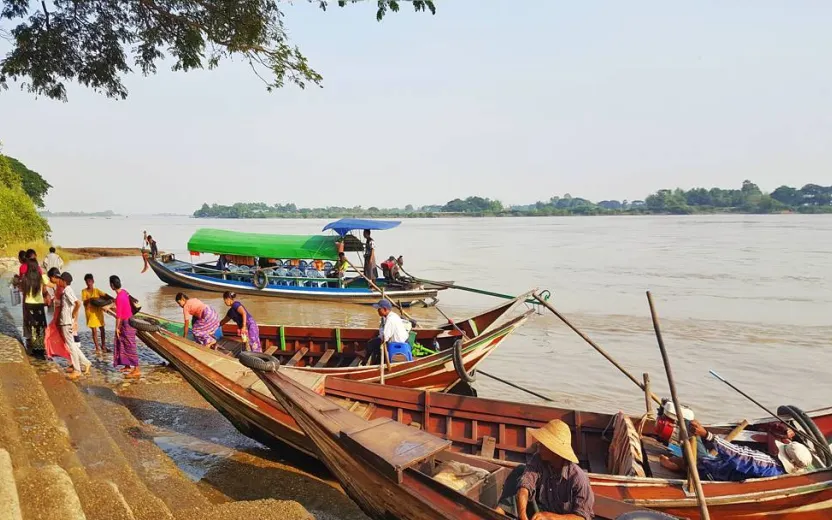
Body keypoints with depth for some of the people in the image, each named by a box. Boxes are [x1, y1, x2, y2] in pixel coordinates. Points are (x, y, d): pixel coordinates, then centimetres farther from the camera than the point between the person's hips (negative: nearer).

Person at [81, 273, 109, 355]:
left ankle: (103, 347, 21)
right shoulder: (84, 291, -2)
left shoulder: (97, 290, 4)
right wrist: (89, 300, -29)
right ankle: (97, 348, 6)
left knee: (102, 329, 9)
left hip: (99, 311, 3)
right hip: (90, 312, -3)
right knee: (94, 330, -1)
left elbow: (105, 295, -9)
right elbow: (84, 303, -8)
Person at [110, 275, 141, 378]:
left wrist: (117, 328, -10)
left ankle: (136, 370, -4)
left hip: (127, 323, -10)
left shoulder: (119, 298, -23)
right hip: (128, 321, 10)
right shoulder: (124, 292, 4)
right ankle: (127, 366, 26)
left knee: (130, 346, -6)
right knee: (123, 345, 18)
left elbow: (118, 315, -19)